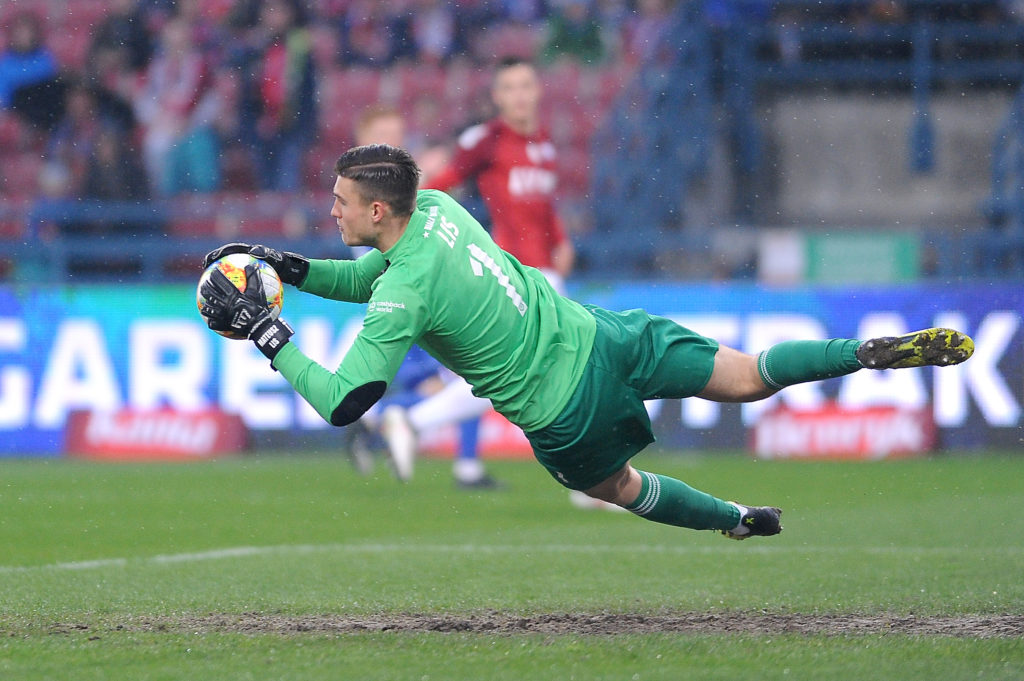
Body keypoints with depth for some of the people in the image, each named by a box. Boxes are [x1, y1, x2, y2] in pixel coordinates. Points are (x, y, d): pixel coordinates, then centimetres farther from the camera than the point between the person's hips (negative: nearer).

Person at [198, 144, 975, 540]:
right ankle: (876, 353, 9)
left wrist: (268, 332, -22)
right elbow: (369, 274, 15)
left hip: (567, 413, -5)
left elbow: (343, 404, -26)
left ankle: (741, 520, 38)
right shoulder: (434, 206, -4)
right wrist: (288, 268, 4)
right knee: (747, 377, 14)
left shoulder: (403, 300, -25)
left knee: (615, 484, 27)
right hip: (596, 333, 5)